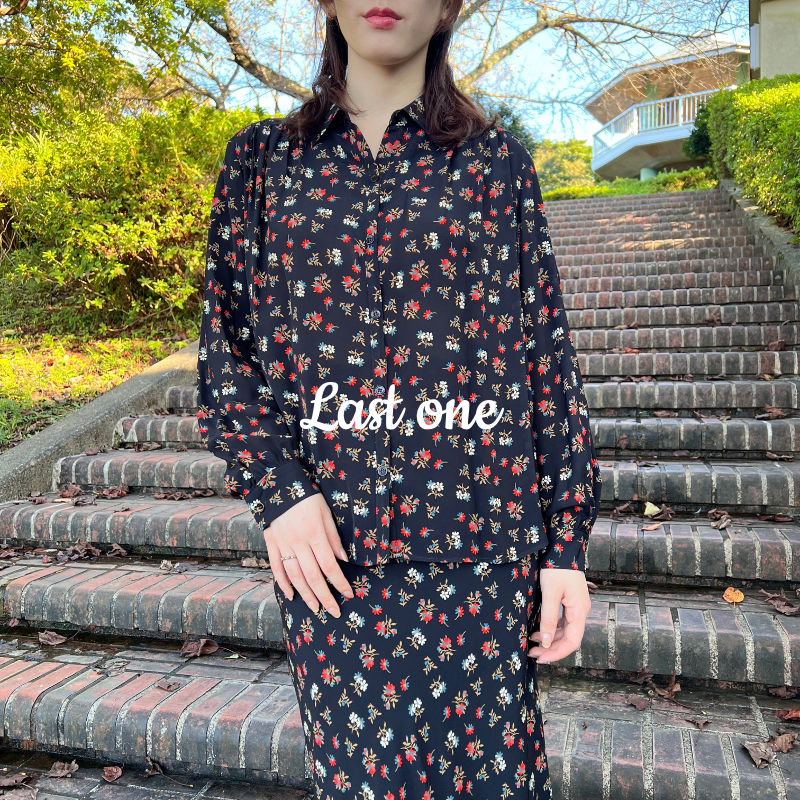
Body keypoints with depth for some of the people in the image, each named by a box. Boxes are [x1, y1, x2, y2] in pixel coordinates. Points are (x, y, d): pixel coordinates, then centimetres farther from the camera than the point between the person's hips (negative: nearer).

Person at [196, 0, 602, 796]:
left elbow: (545, 351, 2)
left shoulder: (495, 161, 6)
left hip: (475, 529, 0)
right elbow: (223, 346, 7)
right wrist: (275, 489, -7)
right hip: (327, 541, 1)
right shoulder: (262, 158, 9)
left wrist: (567, 543, -1)